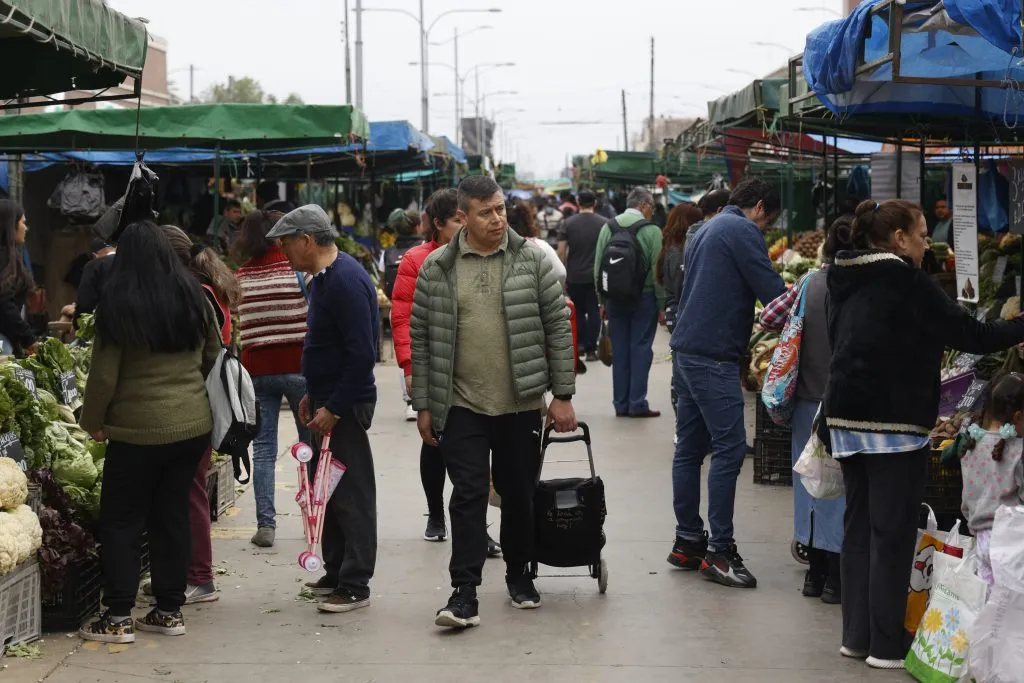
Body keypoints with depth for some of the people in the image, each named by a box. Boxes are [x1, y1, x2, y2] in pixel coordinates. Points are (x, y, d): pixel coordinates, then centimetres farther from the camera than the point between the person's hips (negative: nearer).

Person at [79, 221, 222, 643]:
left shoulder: (117, 304, -11)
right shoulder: (193, 298, 3)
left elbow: (104, 374, -9)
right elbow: (213, 357, 13)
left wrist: (93, 422, 5)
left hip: (138, 429, -5)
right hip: (193, 424, 5)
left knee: (121, 521, 5)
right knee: (172, 516, 13)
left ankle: (118, 618, 3)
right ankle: (170, 611, 17)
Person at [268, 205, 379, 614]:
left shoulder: (345, 280, -20)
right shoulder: (323, 277, 12)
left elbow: (362, 353, -24)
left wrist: (333, 408, -21)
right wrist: (313, 395, 18)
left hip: (345, 406, -10)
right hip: (328, 401, 10)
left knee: (352, 495, -4)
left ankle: (355, 585, 2)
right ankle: (336, 573, 26)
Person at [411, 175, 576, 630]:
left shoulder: (531, 261, 0)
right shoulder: (437, 268, 0)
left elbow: (558, 328, 2)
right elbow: (420, 337, 5)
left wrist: (563, 395, -1)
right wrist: (423, 405, 3)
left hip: (521, 405, 1)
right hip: (462, 405, -1)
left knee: (519, 494, 12)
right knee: (468, 496, -5)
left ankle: (519, 574, 31)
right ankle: (464, 593, -5)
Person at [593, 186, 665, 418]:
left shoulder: (608, 228, 3)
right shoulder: (651, 231, -10)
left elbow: (597, 268, 4)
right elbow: (657, 271, -11)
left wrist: (602, 301, 11)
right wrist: (662, 303, -4)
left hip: (614, 298, 4)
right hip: (644, 297, -4)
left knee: (619, 350, 9)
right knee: (640, 349, 2)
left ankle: (621, 404, 12)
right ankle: (637, 404, 0)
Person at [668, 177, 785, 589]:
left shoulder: (707, 230, 22)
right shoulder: (743, 231, -7)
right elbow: (772, 290, -14)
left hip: (686, 350, 10)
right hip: (714, 355, -10)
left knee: (690, 447, 12)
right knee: (729, 447, -9)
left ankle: (687, 541, 17)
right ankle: (719, 551, -9)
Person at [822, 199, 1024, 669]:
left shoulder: (845, 280, 13)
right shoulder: (904, 280, -12)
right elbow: (969, 334, -12)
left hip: (846, 415, 8)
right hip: (893, 420, -8)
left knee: (859, 525, 11)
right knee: (892, 533, -4)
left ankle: (856, 634, 14)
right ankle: (886, 646, -2)